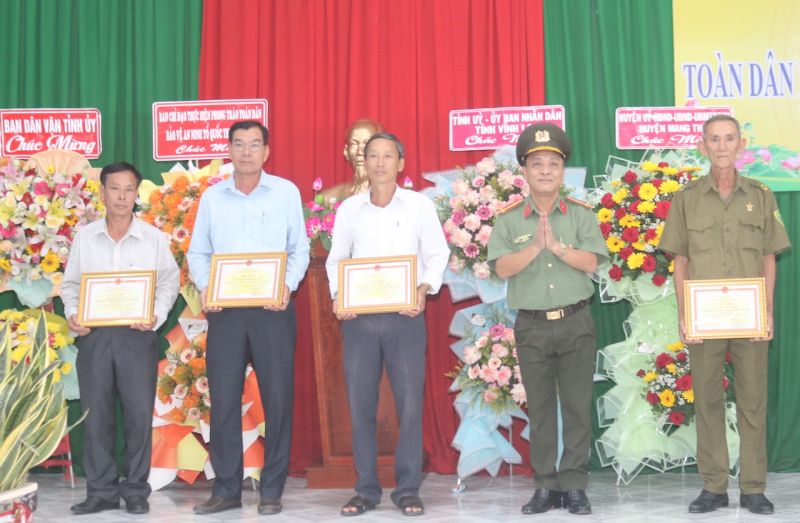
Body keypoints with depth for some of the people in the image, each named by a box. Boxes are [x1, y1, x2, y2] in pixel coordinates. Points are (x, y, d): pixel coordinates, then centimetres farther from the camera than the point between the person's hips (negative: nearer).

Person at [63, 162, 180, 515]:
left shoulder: (153, 238, 4)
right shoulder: (84, 237, 9)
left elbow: (169, 280, 6)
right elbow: (71, 282, 13)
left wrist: (157, 315, -10)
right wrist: (72, 314, -5)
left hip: (137, 336, -2)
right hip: (93, 334, 2)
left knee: (139, 413, -1)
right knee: (95, 413, 4)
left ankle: (136, 490, 10)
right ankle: (101, 490, 13)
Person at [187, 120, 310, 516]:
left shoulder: (286, 192, 4)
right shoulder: (212, 197, 9)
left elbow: (300, 249, 5)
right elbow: (197, 252, 12)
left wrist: (288, 285, -12)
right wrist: (204, 287, -7)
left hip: (273, 309, -2)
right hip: (225, 309, 2)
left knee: (277, 398, 1)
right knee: (223, 399, 3)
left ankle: (272, 490, 11)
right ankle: (227, 488, 14)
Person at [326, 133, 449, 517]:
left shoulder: (419, 205, 4)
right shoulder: (349, 209, 8)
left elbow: (437, 254, 4)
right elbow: (335, 259, 13)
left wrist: (424, 290, -12)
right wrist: (337, 295, -4)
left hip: (405, 316, -2)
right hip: (358, 317, 2)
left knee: (410, 403, -1)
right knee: (360, 404, 4)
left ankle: (408, 489, 9)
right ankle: (366, 490, 14)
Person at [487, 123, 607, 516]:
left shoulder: (581, 214, 4)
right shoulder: (509, 219, 4)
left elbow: (590, 262, -7)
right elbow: (502, 268, -8)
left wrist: (557, 246, -20)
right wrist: (535, 247, -21)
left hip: (576, 323, 0)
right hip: (531, 325, 0)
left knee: (578, 406, 2)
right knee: (539, 408, 6)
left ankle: (574, 486, 10)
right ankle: (545, 486, 14)